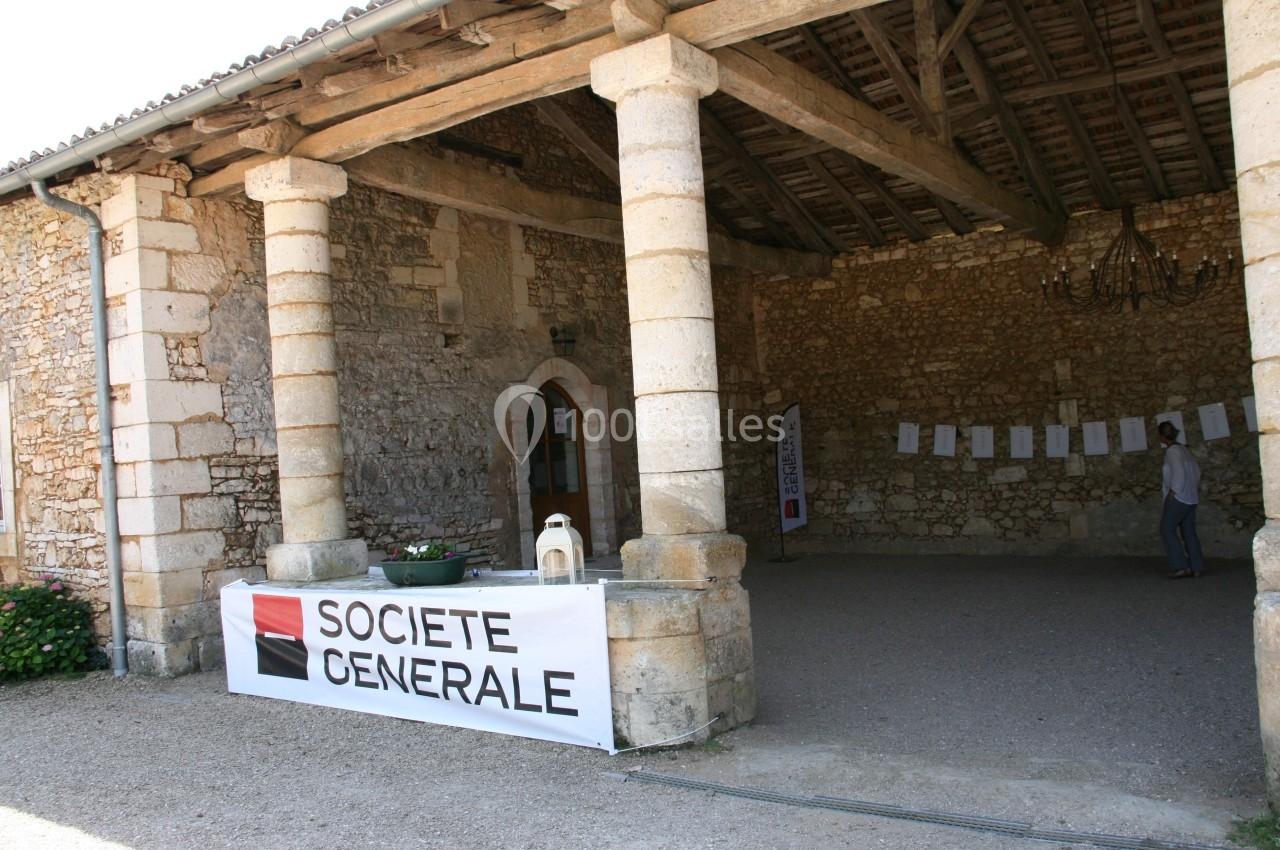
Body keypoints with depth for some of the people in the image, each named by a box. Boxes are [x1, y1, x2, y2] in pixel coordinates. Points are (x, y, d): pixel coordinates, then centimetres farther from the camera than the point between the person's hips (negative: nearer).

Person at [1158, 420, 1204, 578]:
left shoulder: (1172, 451, -13)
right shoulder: (1182, 449, 13)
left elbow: (1178, 472, -21)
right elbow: (1196, 469, 18)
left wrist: (1172, 492, -15)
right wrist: (1195, 487, 20)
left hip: (1178, 497, -9)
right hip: (1190, 498, 9)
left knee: (1167, 529, -5)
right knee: (1189, 531, 9)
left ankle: (1181, 566, -10)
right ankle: (1196, 567, 8)